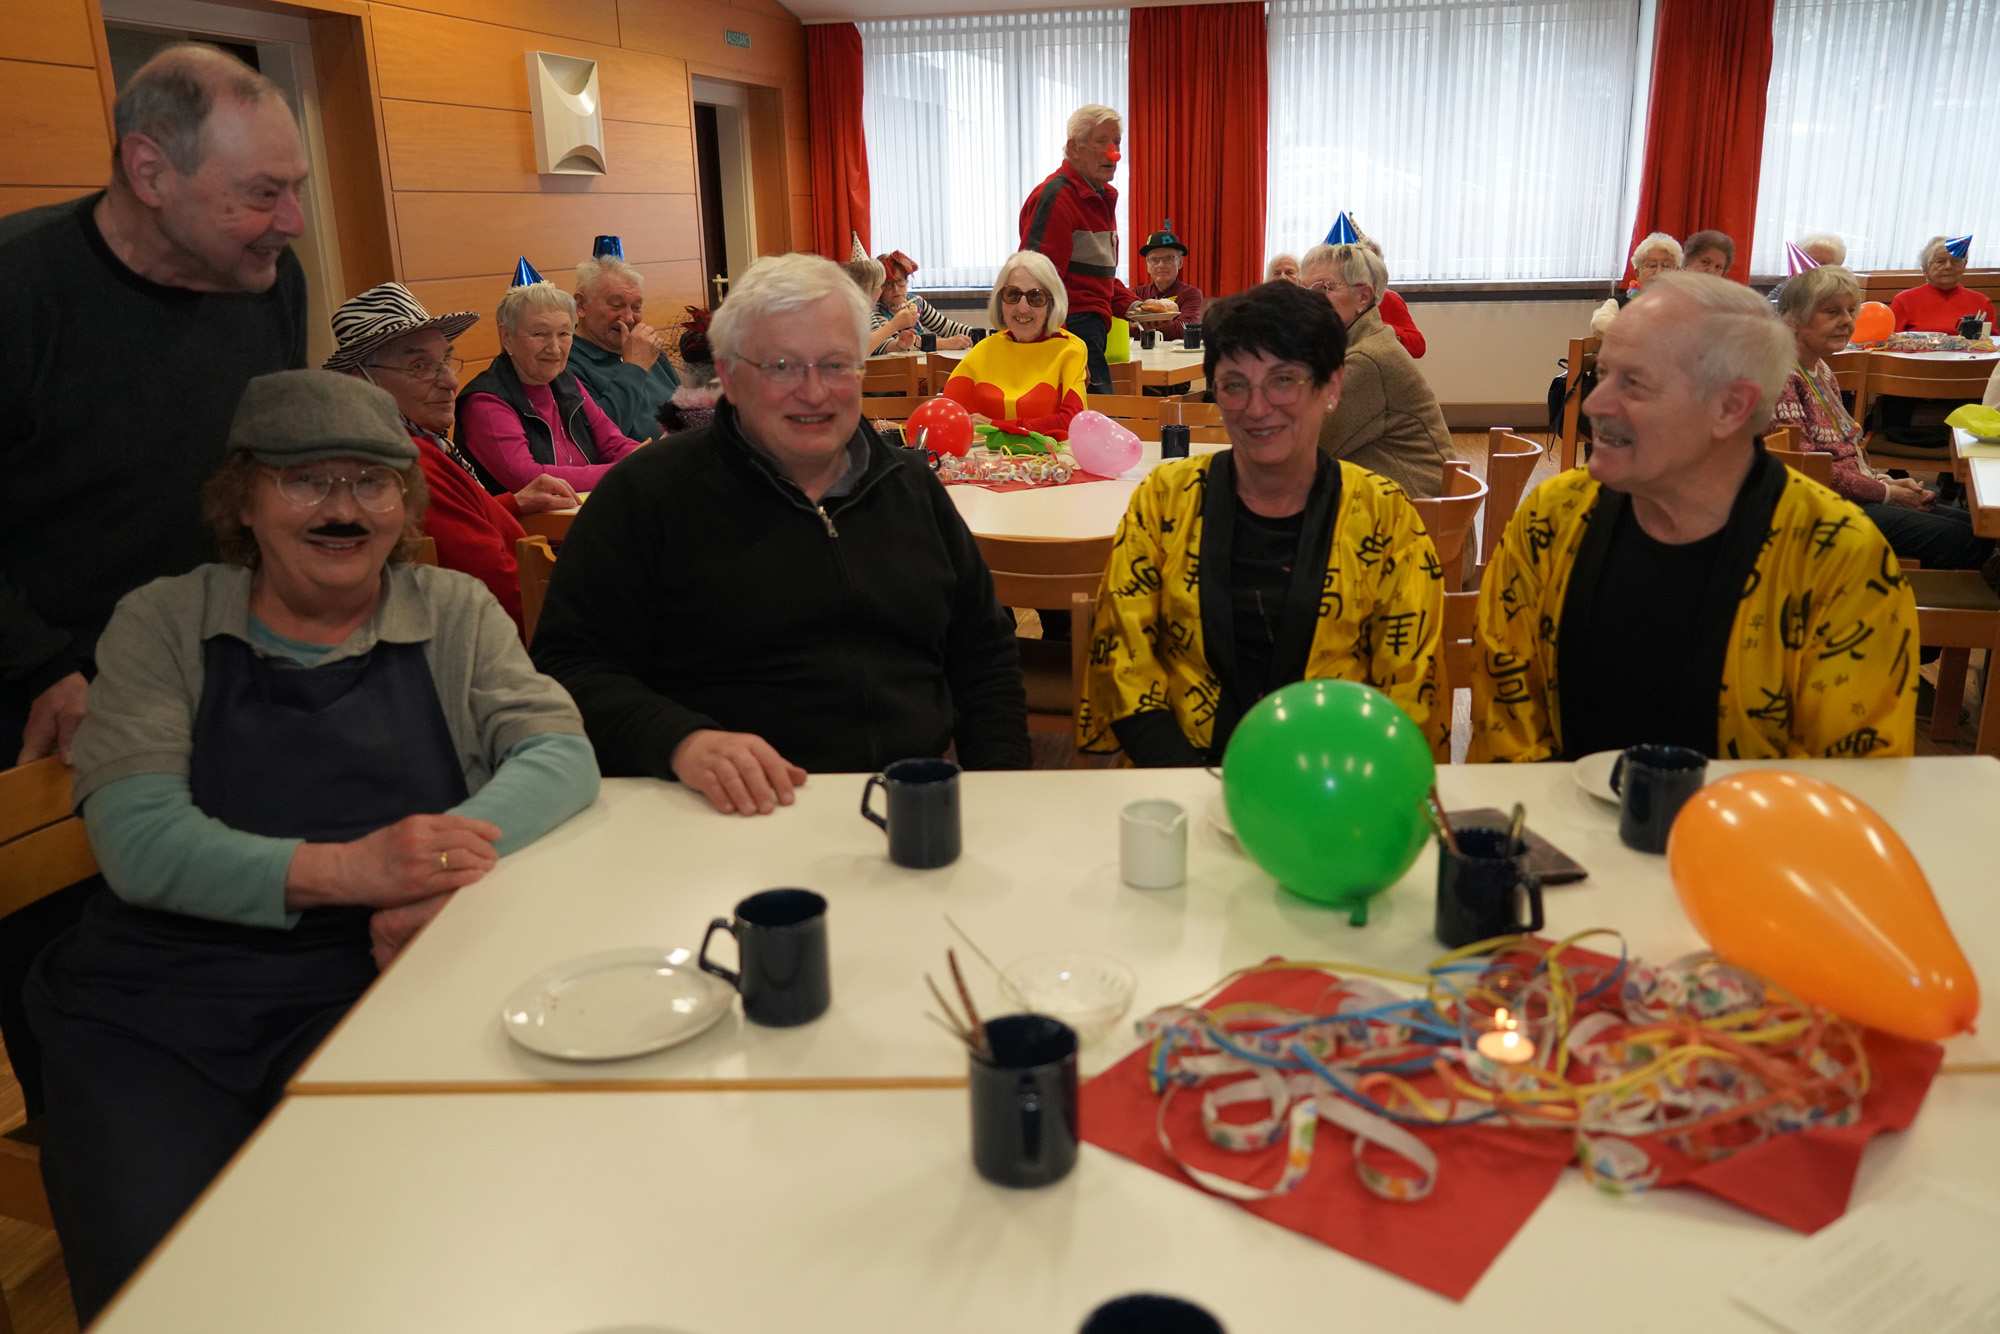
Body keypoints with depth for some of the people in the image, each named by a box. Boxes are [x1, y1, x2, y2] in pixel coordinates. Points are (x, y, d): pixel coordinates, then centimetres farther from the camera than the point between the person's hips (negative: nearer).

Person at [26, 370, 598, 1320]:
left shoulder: (453, 614, 10)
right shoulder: (163, 622, 6)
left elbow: (560, 753, -4)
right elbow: (139, 841, -7)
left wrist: (452, 859, -25)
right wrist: (343, 868, -24)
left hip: (371, 989, 0)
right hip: (157, 1002, 0)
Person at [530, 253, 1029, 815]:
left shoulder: (910, 483, 15)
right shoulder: (647, 494, 0)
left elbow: (986, 651, 20)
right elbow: (572, 664, -6)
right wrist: (681, 742, -26)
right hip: (737, 819, -4)